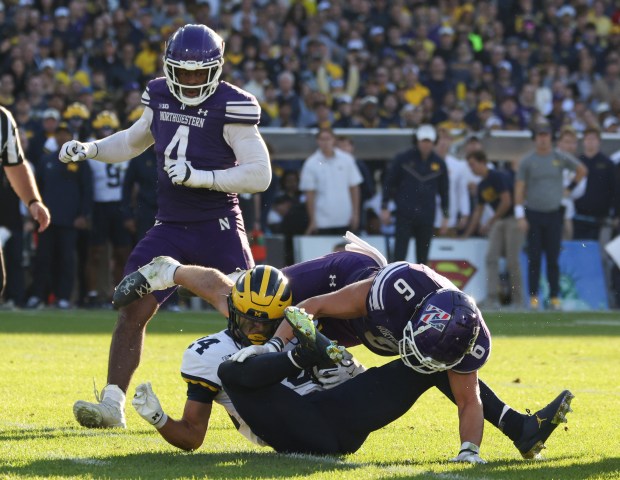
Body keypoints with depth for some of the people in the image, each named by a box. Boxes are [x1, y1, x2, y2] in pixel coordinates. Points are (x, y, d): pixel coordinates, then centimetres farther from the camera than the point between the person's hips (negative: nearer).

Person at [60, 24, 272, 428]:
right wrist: (89, 150, 12)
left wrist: (200, 176, -24)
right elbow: (134, 141, 27)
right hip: (170, 228, 5)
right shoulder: (160, 95, 7)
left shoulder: (232, 106, -12)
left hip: (219, 229, -5)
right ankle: (112, 404, -3)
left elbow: (260, 175, -17)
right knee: (133, 311, -6)